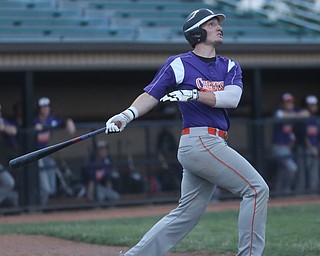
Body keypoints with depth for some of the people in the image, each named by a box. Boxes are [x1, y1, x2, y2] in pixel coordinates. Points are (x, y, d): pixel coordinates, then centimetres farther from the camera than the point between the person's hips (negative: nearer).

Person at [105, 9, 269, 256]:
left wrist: (193, 94, -16)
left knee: (186, 215, 10)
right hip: (199, 141, -7)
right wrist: (128, 114, -21)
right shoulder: (179, 64, 1)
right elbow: (151, 95, -2)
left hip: (213, 146, 7)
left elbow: (232, 97, -3)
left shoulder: (230, 67, 15)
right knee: (256, 189, -12)